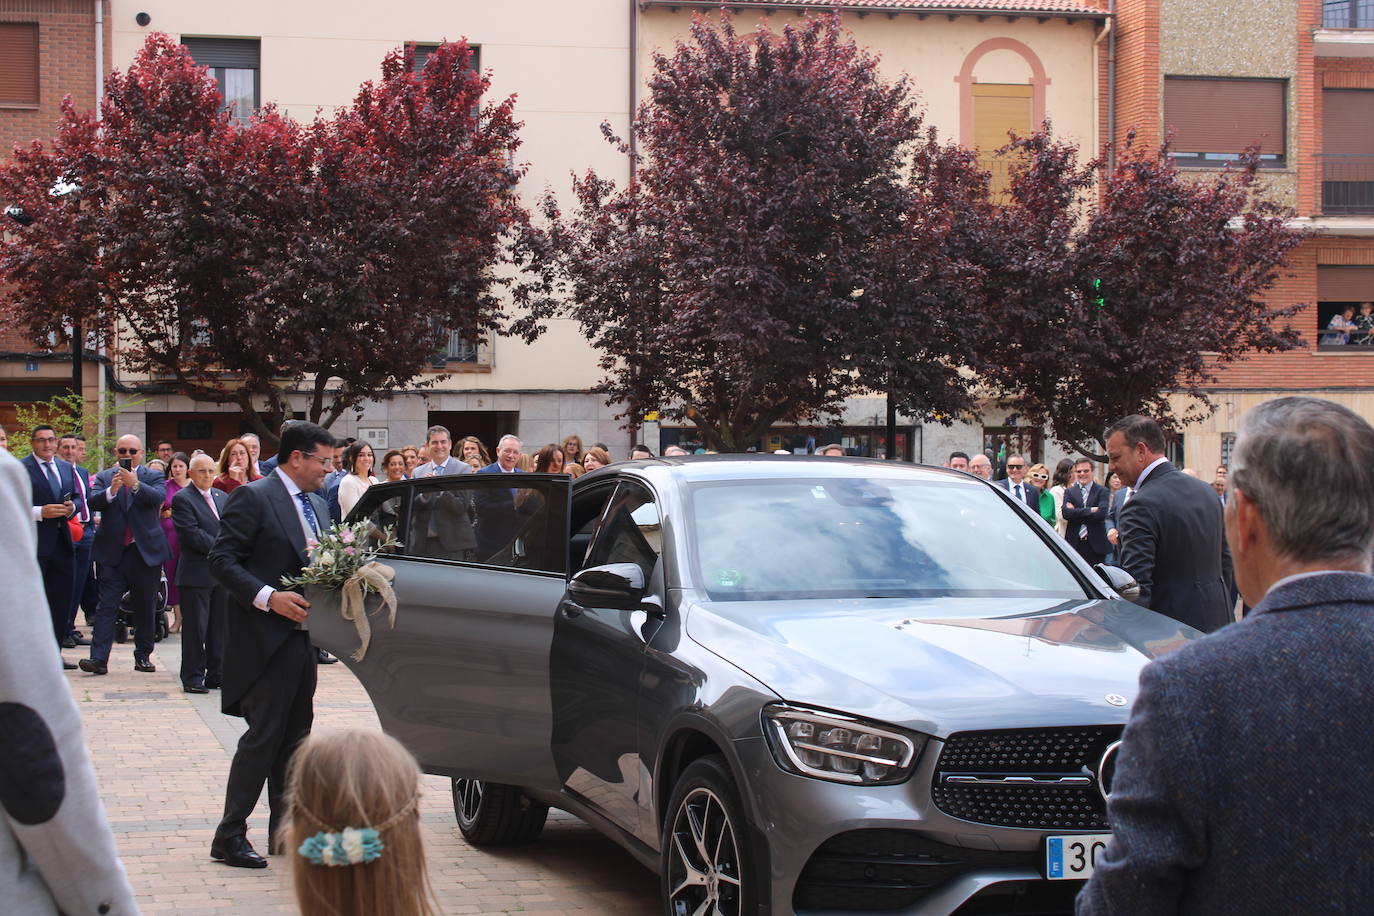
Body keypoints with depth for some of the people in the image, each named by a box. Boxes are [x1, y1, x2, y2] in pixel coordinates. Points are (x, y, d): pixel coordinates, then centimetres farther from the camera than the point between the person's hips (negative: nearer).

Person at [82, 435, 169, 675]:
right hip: (113, 552, 0)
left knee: (145, 607, 8)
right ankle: (99, 658, -12)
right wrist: (111, 490, -27)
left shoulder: (153, 477, 6)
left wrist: (135, 484, -28)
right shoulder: (104, 478, 8)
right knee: (106, 605, -7)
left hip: (145, 552, 0)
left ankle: (143, 656, 18)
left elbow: (159, 497, -14)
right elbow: (93, 502, -8)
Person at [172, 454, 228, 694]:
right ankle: (192, 677, 3)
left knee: (220, 626, 9)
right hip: (197, 573, -7)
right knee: (195, 628, -3)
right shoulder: (182, 498, -6)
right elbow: (191, 534, -15)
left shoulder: (222, 496, 16)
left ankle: (216, 675, 16)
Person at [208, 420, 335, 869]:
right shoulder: (253, 498, -10)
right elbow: (222, 560, -15)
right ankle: (229, 837, -2)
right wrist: (267, 597, -24)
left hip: (302, 636, 9)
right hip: (265, 639, -9)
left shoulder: (316, 505, 17)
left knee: (294, 738, 12)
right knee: (263, 738, -8)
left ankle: (286, 830, 20)